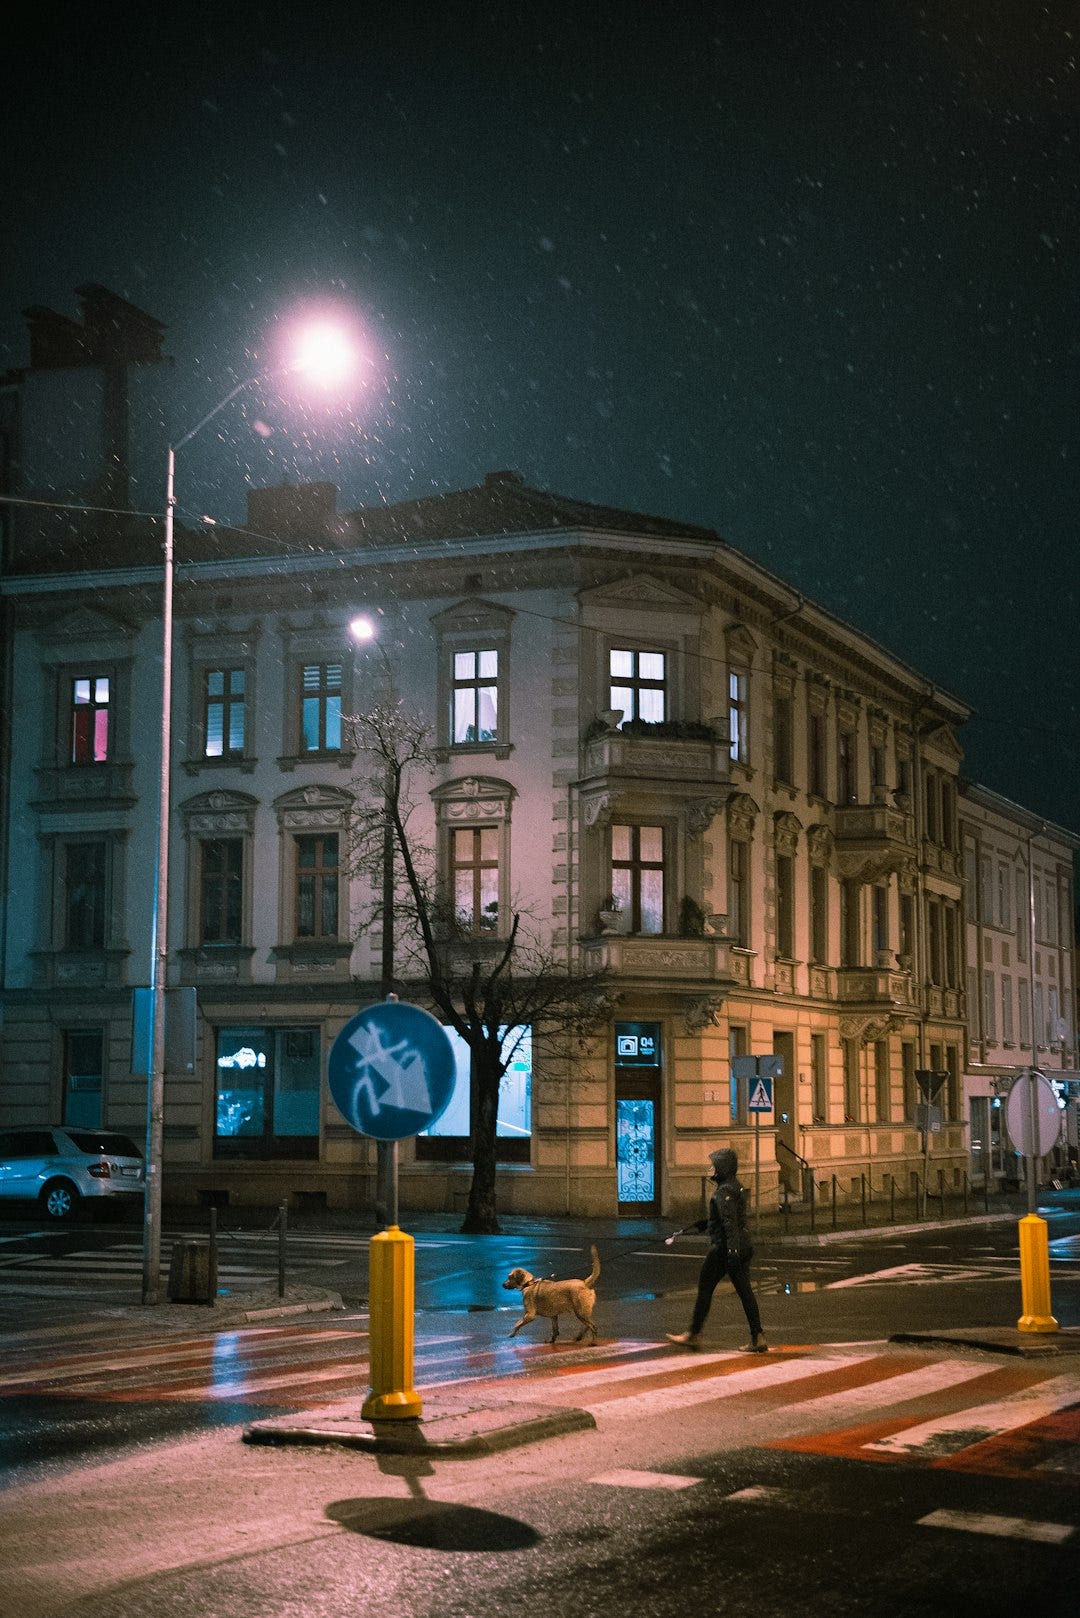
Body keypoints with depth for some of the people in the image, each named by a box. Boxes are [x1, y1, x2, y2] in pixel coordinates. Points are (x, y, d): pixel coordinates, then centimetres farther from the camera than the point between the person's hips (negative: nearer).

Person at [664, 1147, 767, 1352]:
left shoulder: (723, 1192, -15)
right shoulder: (737, 1187, 15)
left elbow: (729, 1221, -26)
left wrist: (732, 1249, -32)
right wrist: (696, 1226, 30)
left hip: (723, 1248, -9)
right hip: (743, 1247, 9)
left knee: (705, 1290, 5)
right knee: (745, 1291, 6)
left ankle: (693, 1335, 14)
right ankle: (758, 1339, 0)